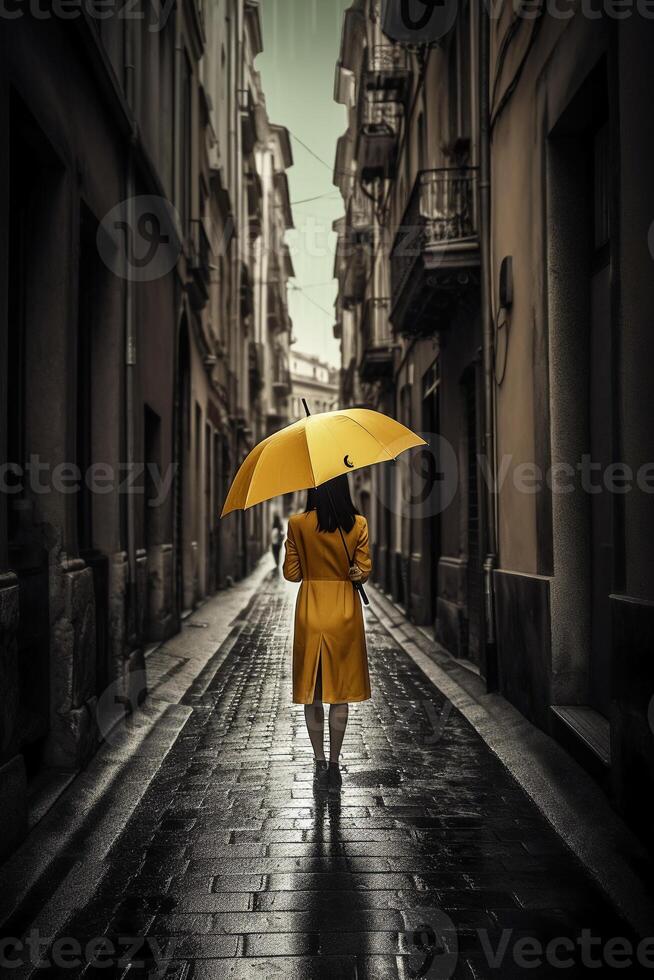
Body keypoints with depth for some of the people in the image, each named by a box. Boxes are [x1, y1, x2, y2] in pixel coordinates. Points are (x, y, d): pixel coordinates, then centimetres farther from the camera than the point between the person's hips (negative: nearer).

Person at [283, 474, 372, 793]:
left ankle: (320, 763, 15)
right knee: (340, 693, 8)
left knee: (312, 693, 11)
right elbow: (363, 571, -6)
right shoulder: (358, 524, -6)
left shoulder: (298, 524, -7)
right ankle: (334, 766, 11)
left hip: (310, 615, 0)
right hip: (345, 614, 0)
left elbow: (291, 573, -4)